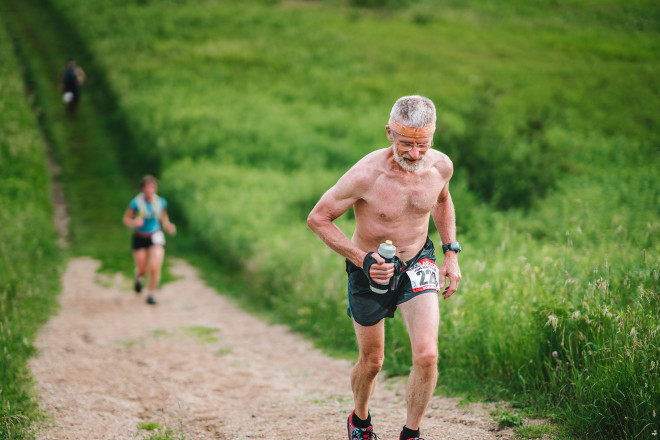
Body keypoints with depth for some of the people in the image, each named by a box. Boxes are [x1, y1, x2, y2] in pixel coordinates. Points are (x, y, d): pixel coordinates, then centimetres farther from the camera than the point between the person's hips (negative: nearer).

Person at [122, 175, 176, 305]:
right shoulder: (136, 202, -13)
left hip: (155, 238, 1)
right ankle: (138, 278, 45)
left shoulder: (161, 202, -5)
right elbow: (126, 220, -5)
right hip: (140, 239, -1)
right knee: (142, 270, 6)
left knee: (154, 268, -13)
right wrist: (135, 223, -27)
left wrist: (169, 227, -7)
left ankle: (151, 294, 9)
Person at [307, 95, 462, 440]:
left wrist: (451, 254, 5)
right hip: (369, 269, -2)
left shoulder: (441, 166, -14)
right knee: (371, 362, 13)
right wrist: (362, 259, -25)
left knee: (427, 356, -16)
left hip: (418, 264, 2)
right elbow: (317, 219, -16)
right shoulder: (366, 175, -28)